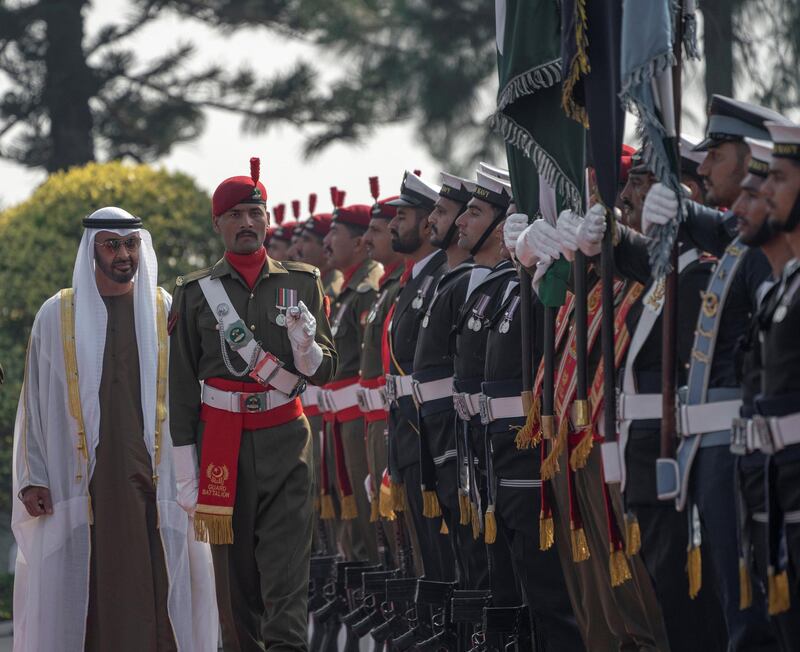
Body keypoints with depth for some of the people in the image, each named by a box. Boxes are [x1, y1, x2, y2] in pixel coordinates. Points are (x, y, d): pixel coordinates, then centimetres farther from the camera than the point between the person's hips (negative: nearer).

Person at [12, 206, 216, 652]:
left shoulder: (166, 313, 8)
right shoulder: (58, 315, 6)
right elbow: (37, 402, 7)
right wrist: (33, 478, 0)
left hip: (154, 476, 0)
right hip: (83, 477, 0)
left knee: (156, 588, -3)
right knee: (89, 593, -2)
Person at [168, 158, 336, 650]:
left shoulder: (301, 283, 8)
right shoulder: (196, 292, 6)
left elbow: (324, 371, 9)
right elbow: (183, 383, 6)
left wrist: (305, 346, -15)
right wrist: (186, 464, 1)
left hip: (285, 440, -1)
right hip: (221, 441, 1)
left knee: (287, 569, -9)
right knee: (233, 564, 4)